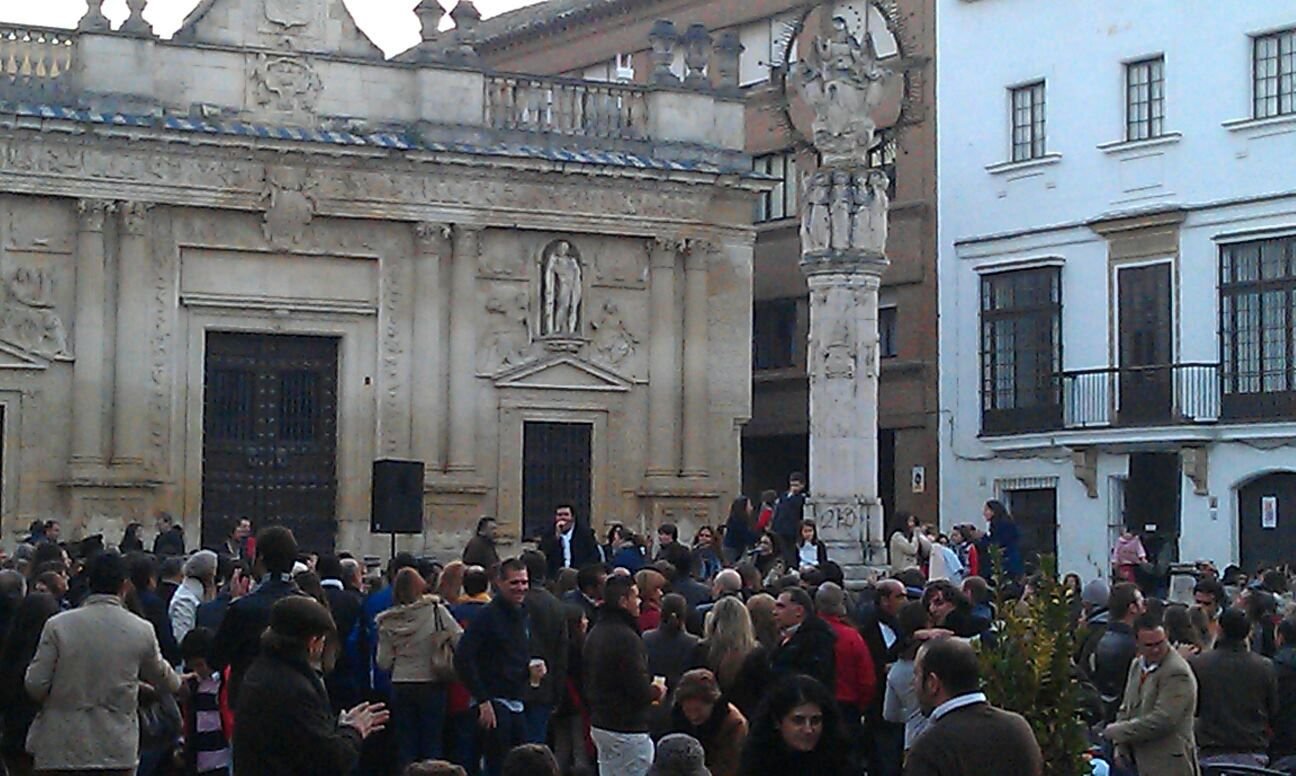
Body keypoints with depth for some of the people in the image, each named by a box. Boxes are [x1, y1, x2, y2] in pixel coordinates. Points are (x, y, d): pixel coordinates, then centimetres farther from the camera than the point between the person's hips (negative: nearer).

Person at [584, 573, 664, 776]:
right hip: (627, 729, -10)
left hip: (599, 724, 10)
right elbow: (640, 691, -24)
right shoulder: (626, 638, -21)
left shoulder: (594, 634, 10)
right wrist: (656, 692, -1)